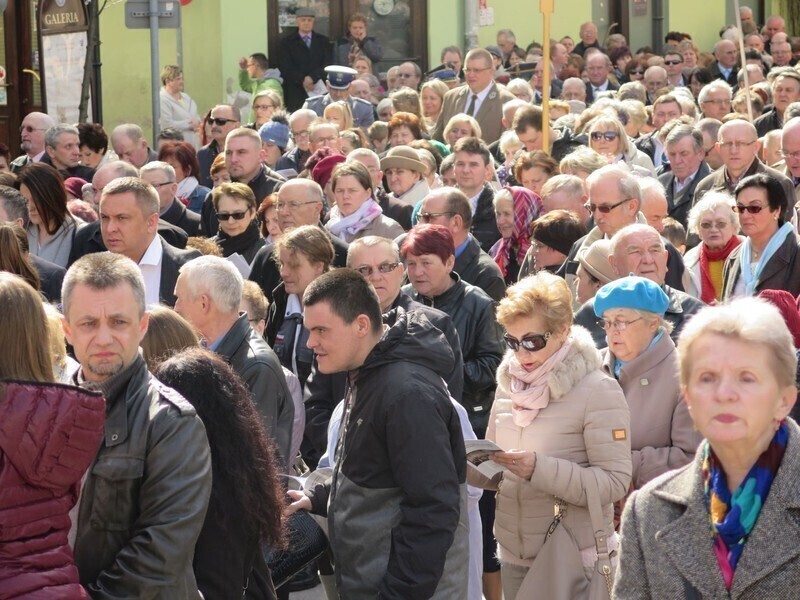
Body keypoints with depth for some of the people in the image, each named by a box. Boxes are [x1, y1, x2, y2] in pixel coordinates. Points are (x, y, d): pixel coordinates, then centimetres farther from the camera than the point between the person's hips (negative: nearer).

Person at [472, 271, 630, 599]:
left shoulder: (598, 392, -11)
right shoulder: (509, 384, 7)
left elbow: (614, 482, -18)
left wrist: (539, 469, -28)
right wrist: (468, 464, -7)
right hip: (514, 556, 5)